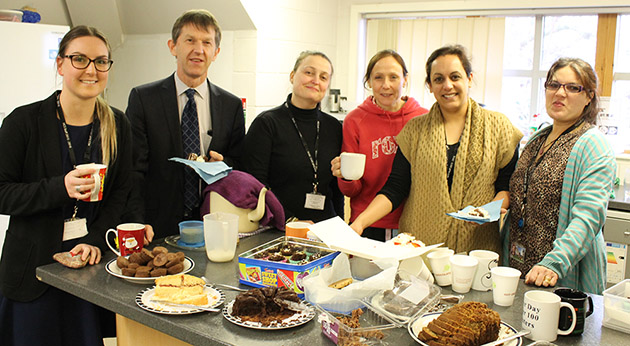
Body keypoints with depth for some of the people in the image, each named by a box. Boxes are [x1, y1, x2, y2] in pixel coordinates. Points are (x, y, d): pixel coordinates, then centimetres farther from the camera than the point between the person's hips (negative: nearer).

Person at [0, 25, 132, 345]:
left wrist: (95, 241, -9)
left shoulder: (117, 125, 3)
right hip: (34, 266, -2)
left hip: (93, 259, 2)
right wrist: (61, 188, -24)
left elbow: (121, 193, 4)